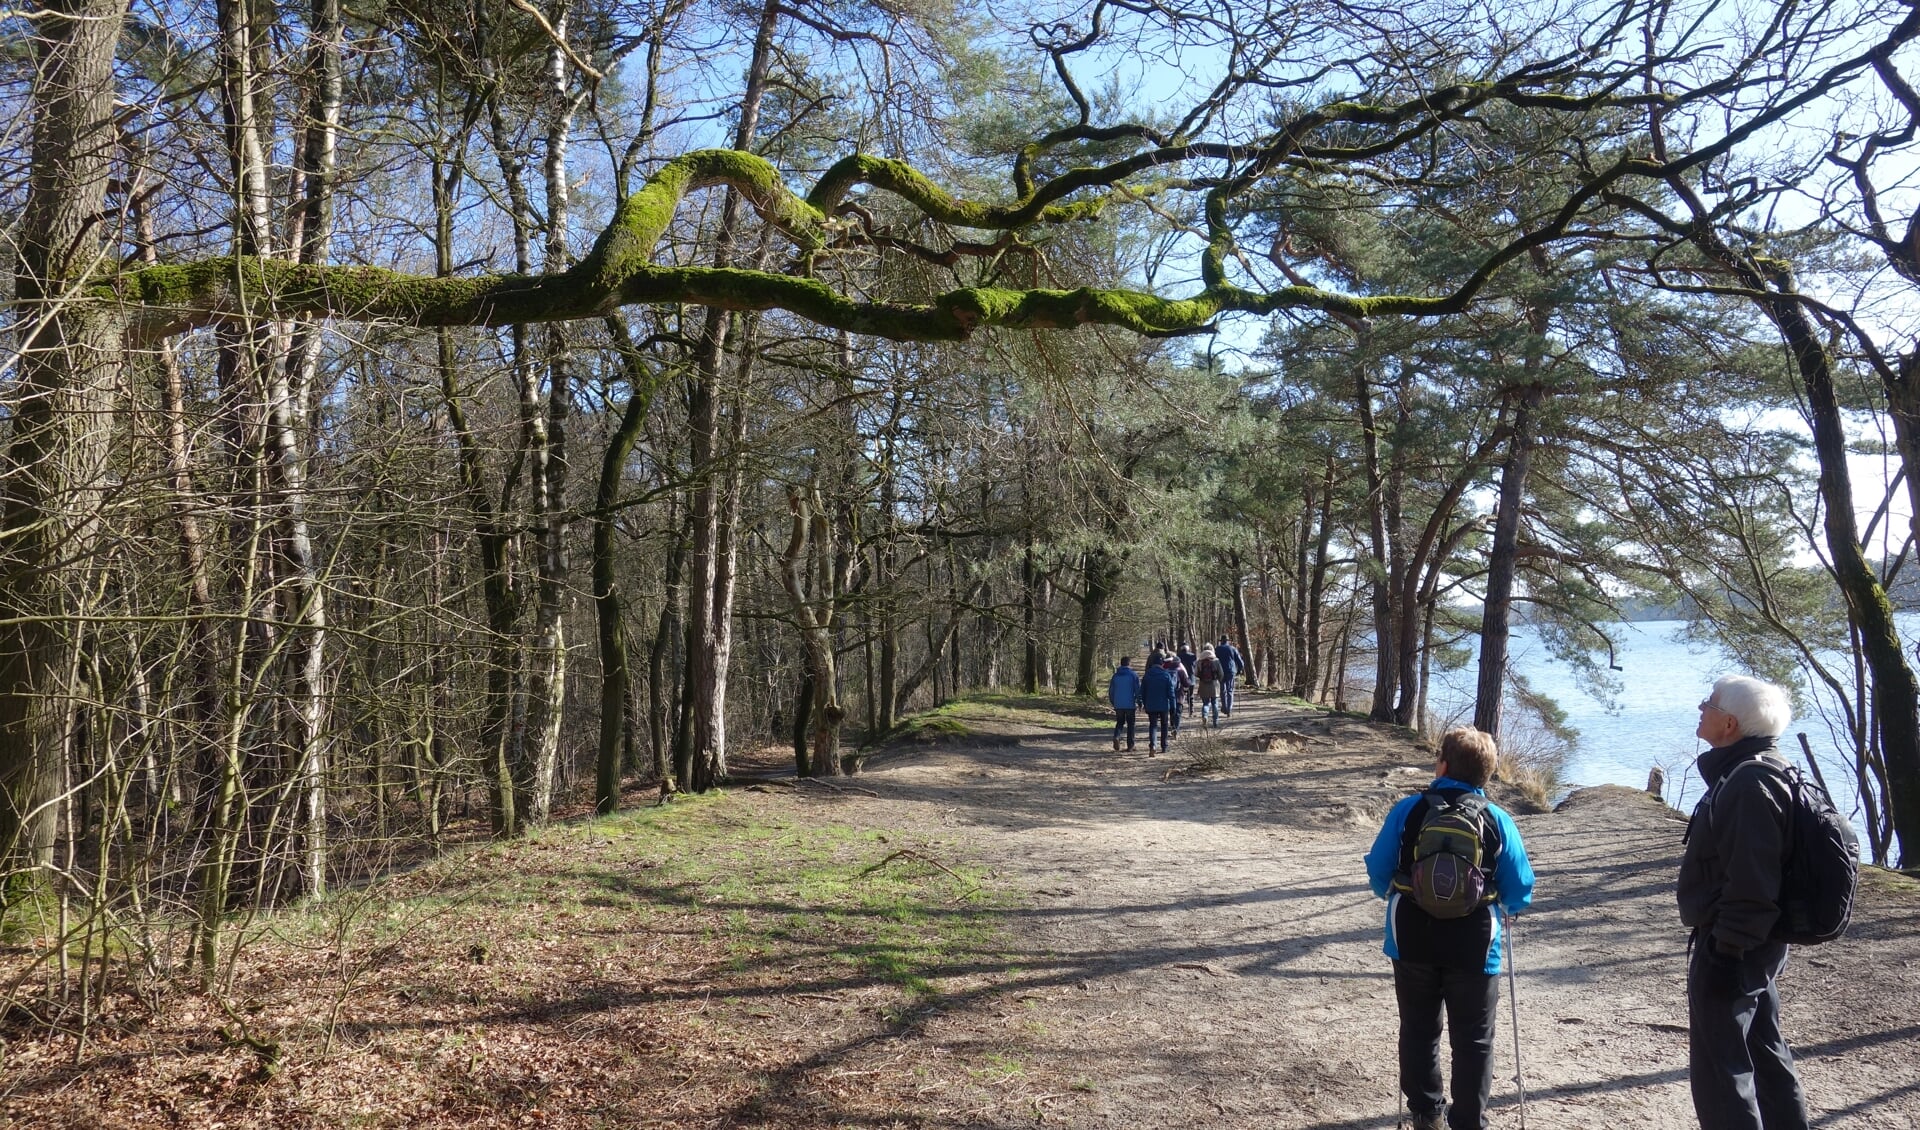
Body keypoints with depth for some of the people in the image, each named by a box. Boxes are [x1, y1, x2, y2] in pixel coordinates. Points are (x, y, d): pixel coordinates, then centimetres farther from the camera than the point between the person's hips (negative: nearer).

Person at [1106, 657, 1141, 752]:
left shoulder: (1115, 676, 5)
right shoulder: (1134, 675, -6)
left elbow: (1111, 691, 9)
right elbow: (1138, 690, -7)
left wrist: (1112, 703, 20)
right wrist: (1139, 702, 2)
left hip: (1118, 705, 3)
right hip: (1130, 704, -3)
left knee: (1119, 723, 13)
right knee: (1130, 724, 8)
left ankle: (1116, 736, -15)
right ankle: (1130, 745, 8)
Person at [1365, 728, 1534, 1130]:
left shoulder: (1408, 810, -8)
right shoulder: (1499, 821, -6)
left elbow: (1377, 871, -3)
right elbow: (1520, 893, -2)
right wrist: (1503, 908, 20)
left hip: (1412, 942, 1)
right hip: (1475, 948, 0)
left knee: (1419, 1031, 18)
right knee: (1473, 1041, 13)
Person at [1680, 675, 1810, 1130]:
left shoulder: (1749, 782, -22)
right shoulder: (1751, 771, 11)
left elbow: (1750, 881, -26)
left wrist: (1727, 949, -23)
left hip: (1729, 948, -11)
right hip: (1755, 943, 11)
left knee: (1718, 1068, -4)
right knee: (1765, 1053, 21)